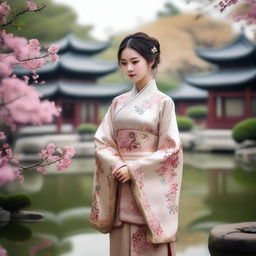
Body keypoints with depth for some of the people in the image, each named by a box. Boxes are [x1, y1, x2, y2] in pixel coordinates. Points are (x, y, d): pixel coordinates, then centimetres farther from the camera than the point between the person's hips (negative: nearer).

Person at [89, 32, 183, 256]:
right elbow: (102, 142, 7)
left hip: (150, 189, -4)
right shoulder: (118, 103, 10)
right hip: (120, 189, 4)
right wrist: (117, 166, -12)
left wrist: (133, 169, -14)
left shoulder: (163, 102, -3)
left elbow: (170, 149, -8)